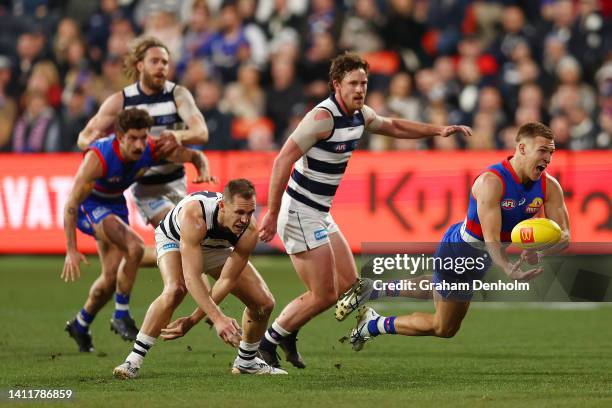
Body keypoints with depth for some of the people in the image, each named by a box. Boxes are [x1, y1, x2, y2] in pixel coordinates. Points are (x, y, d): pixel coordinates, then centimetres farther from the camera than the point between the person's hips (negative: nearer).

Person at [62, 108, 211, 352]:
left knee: (112, 277, 7)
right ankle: (121, 316, -15)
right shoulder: (98, 158, -35)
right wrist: (71, 251, -32)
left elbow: (194, 156, -5)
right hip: (89, 205, -6)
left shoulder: (152, 150, -21)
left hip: (116, 204, 6)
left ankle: (80, 325, 31)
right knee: (134, 247, -28)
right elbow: (71, 204, -29)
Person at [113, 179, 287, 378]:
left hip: (219, 249, 4)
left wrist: (192, 320, -30)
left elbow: (227, 280, -25)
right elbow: (191, 277, -47)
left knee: (264, 303, -5)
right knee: (175, 290, -36)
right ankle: (134, 360, -30)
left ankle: (246, 361, 21)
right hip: (175, 240, -4)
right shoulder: (194, 215, -45)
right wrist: (218, 318, -55)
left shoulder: (249, 230, -32)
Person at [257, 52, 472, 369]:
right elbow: (282, 161, -24)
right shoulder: (323, 117, -21)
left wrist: (438, 130, 18)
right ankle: (266, 344, 8)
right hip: (300, 213, -9)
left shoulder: (360, 115, 6)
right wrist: (272, 214, -26)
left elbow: (393, 126, 27)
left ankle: (286, 332, 24)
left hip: (321, 215, 9)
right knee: (324, 295, -7)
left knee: (348, 284, 12)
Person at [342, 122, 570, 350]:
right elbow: (491, 240, -40)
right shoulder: (492, 181, -35)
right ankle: (373, 325, 22)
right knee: (444, 328, 7)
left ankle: (373, 290, 45)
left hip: (481, 256, 8)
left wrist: (540, 254, -40)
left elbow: (564, 234, -17)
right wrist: (509, 270, -60)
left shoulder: (549, 186, -16)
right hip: (459, 252, -8)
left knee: (438, 289, 32)